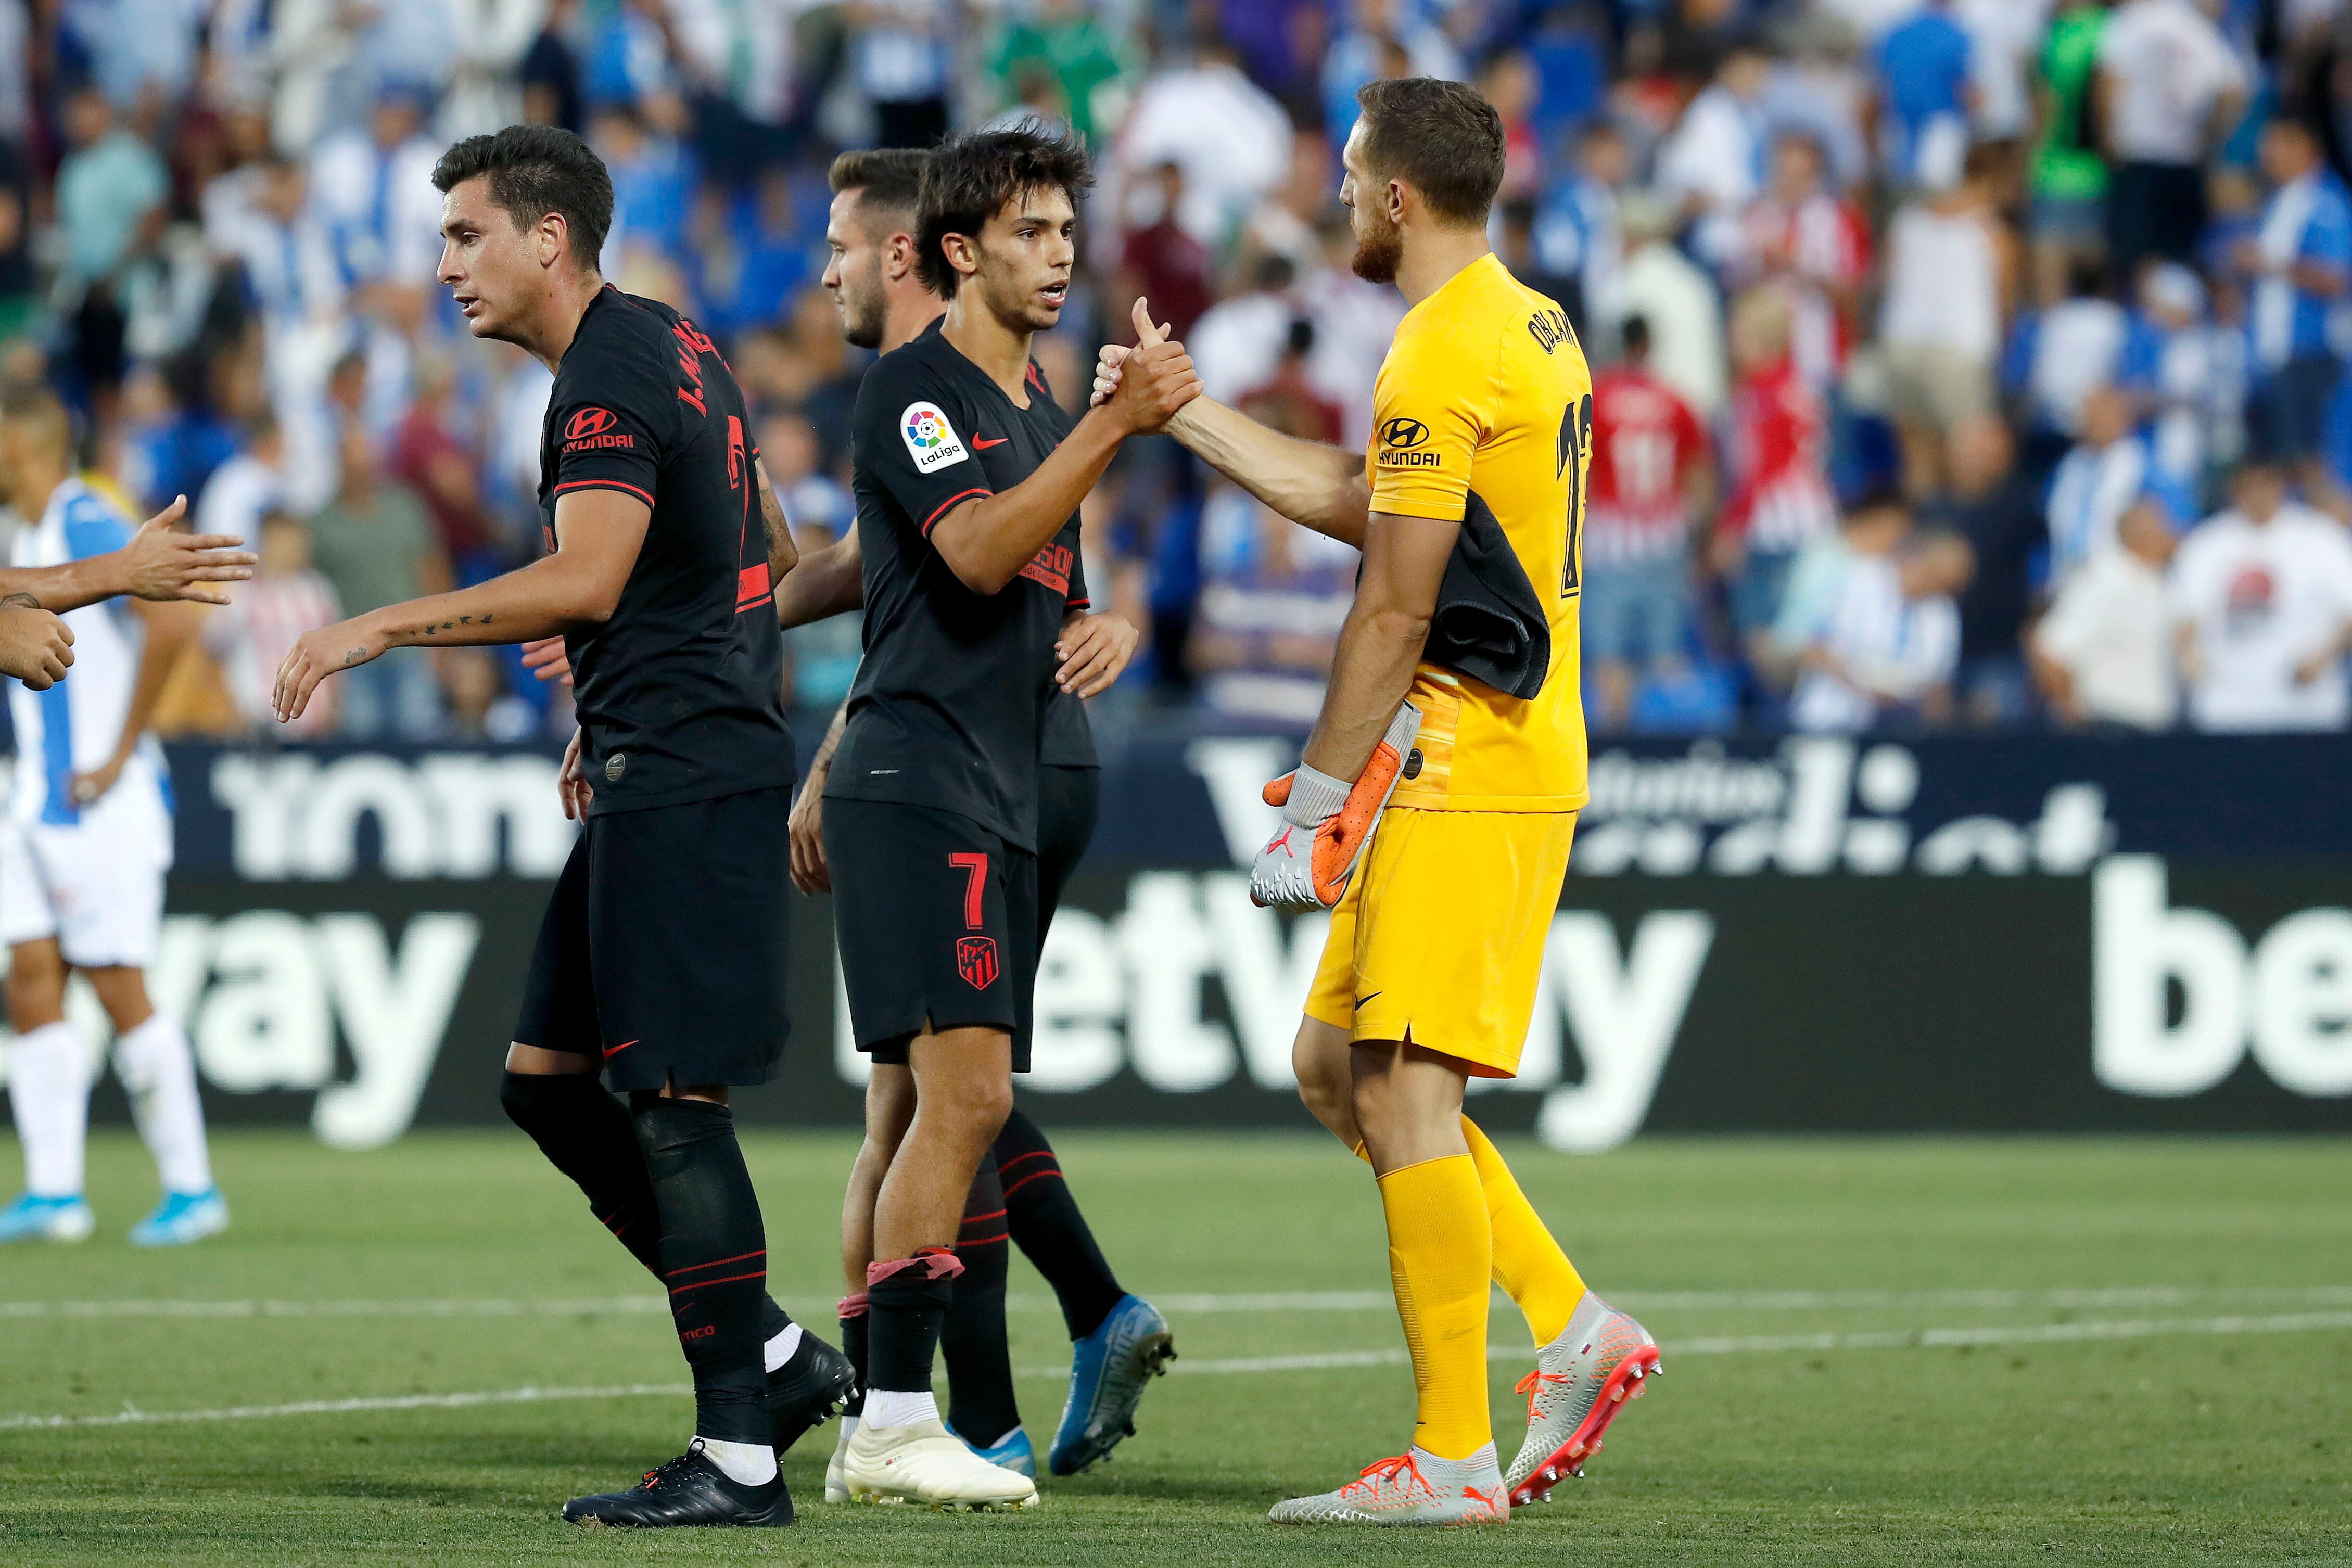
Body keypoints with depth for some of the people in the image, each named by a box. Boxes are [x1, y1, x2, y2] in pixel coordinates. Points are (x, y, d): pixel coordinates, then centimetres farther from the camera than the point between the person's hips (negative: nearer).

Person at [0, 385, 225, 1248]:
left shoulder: (87, 526, -14)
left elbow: (172, 622, -26)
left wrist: (118, 755, -21)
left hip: (100, 809, -9)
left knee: (118, 989, -7)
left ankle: (191, 1187, 0)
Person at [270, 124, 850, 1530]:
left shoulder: (609, 378, -13)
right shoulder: (671, 350, 18)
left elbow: (585, 580, -26)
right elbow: (769, 551, 26)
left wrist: (383, 627, -22)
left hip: (681, 782, -10)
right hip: (677, 769, 10)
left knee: (674, 1102, -10)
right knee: (547, 1077, 11)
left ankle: (739, 1459, -8)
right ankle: (772, 1352, 14)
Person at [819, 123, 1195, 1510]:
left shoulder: (1039, 408, 20)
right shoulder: (912, 388, -7)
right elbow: (976, 553, -22)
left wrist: (1098, 630, 11)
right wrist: (1117, 423, -27)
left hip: (998, 798, 9)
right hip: (913, 783, -9)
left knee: (916, 1109, 8)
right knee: (963, 1089, -17)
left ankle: (873, 1432, 9)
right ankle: (895, 1421, -18)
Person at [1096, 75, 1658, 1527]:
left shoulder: (1439, 360, -15)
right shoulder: (1533, 332, 16)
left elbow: (1395, 607, -17)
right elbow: (1347, 498, 24)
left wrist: (1311, 806, -13)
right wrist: (1177, 411, 29)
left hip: (1466, 773, -10)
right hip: (1522, 756, 10)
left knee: (1403, 1092, -9)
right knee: (1337, 1067, 15)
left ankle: (1453, 1458, -9)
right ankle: (1576, 1331, 12)